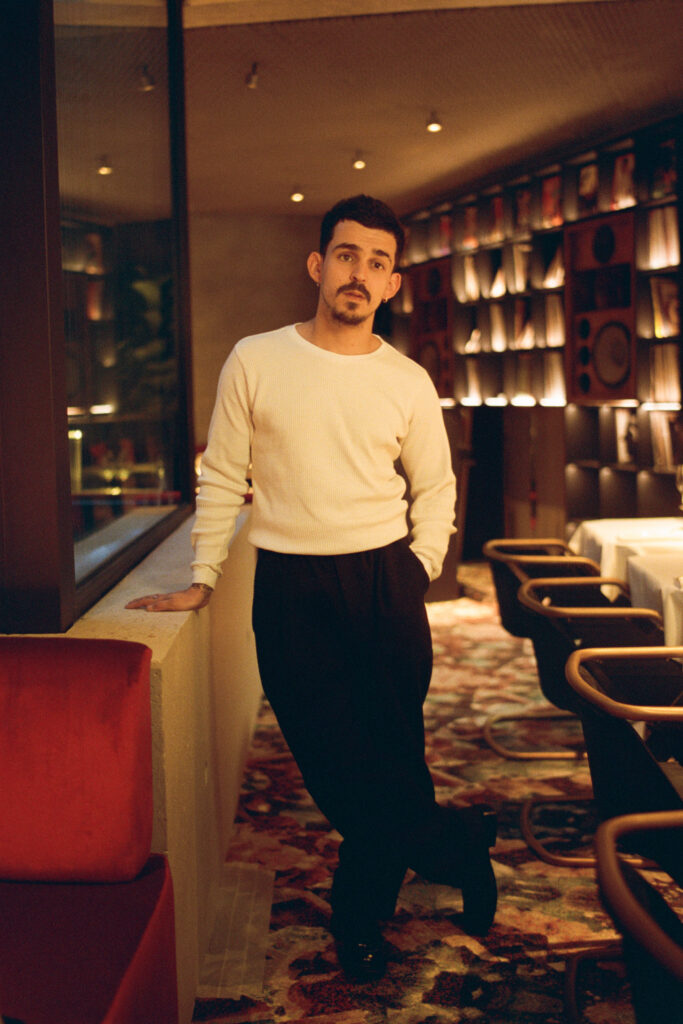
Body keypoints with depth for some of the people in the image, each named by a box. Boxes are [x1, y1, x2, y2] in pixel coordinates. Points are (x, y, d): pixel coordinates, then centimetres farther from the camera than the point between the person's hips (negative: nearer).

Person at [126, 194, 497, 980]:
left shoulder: (408, 382, 4)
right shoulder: (254, 361, 0)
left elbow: (435, 488, 16)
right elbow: (221, 479, 5)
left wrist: (418, 570, 4)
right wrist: (201, 581, 5)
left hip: (386, 579, 1)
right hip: (289, 587, -1)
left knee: (391, 757, 4)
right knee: (335, 767, -1)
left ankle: (358, 921, 26)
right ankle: (457, 843, 23)